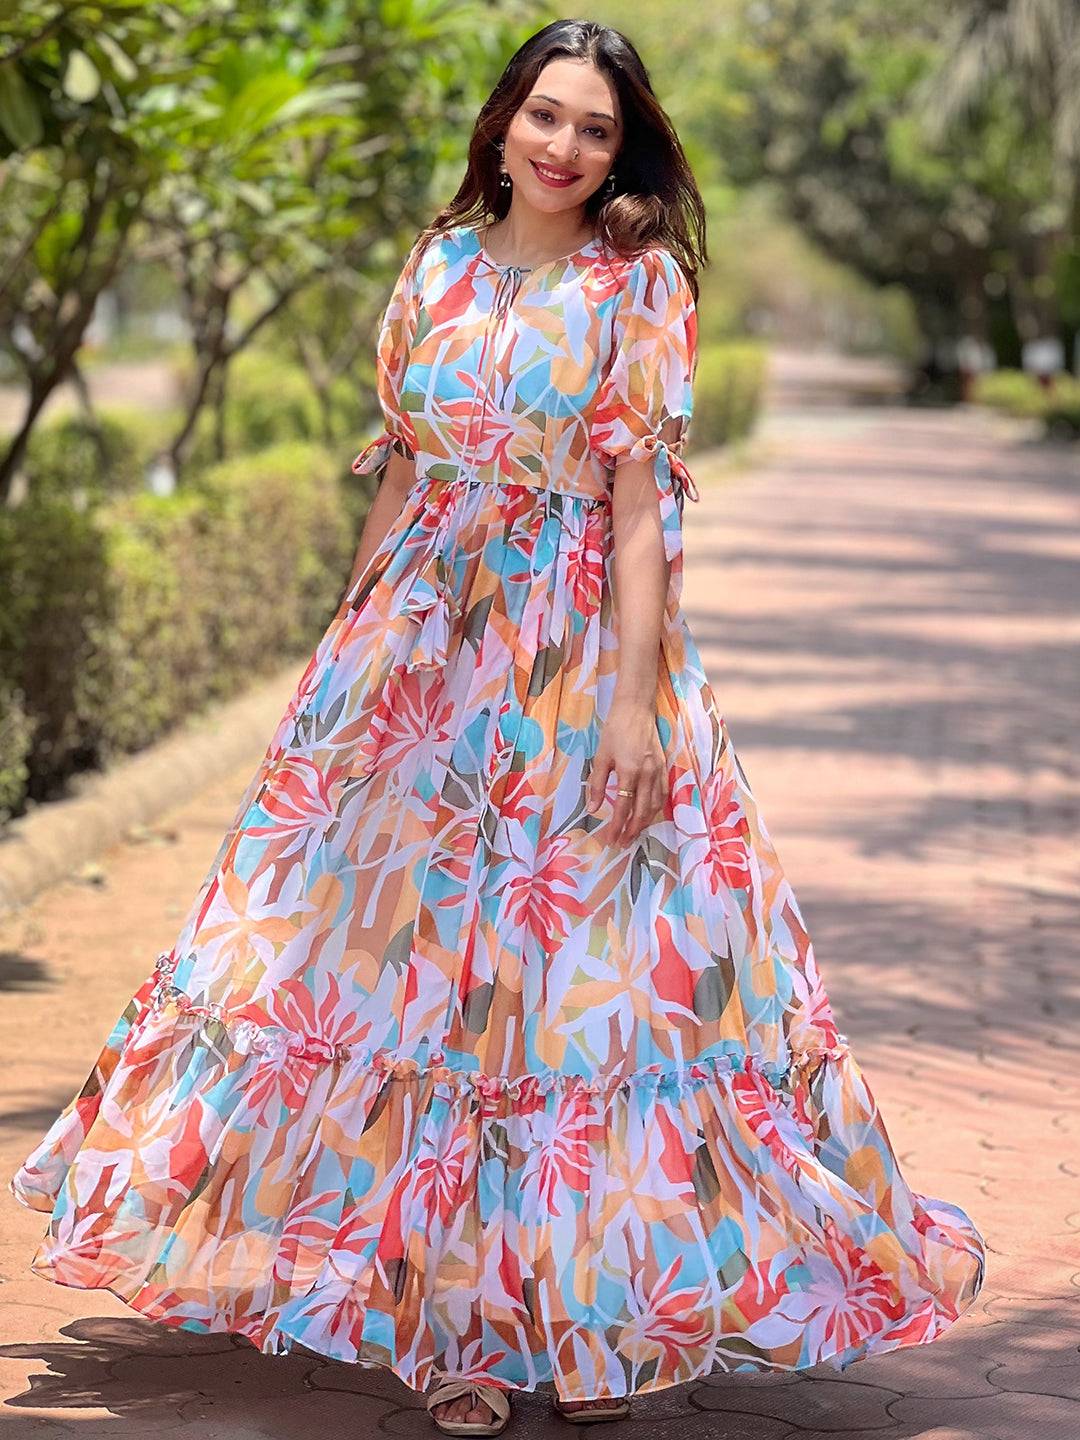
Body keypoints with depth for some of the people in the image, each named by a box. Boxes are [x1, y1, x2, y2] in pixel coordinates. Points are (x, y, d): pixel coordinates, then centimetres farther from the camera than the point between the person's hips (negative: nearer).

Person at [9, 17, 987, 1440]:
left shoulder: (638, 285, -3)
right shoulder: (439, 268, 9)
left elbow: (642, 504, -9)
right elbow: (400, 472, 13)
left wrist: (634, 695, -15)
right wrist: (355, 640, 10)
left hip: (576, 664, -4)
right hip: (424, 652, 4)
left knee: (571, 967, -2)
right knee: (410, 952, 5)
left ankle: (594, 1311, 11)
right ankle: (448, 1316, 16)